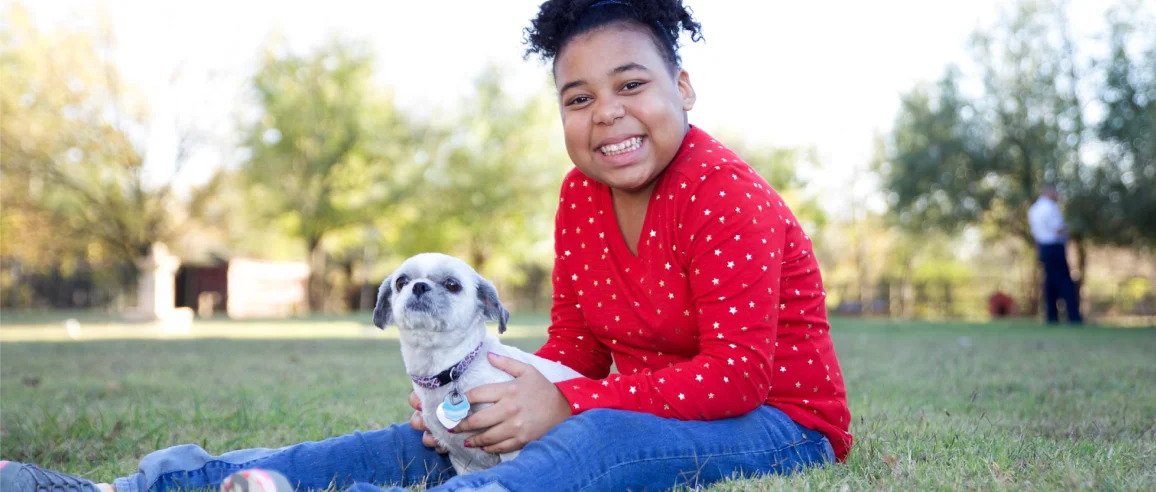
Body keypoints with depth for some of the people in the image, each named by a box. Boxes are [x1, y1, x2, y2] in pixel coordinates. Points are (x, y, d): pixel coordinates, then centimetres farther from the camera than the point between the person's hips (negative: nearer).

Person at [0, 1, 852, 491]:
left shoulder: (726, 195, -20)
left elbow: (739, 370, -26)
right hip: (643, 411, 6)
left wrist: (566, 404, -29)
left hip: (778, 422, -6)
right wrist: (486, 394, -15)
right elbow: (576, 349, 6)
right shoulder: (580, 196, 3)